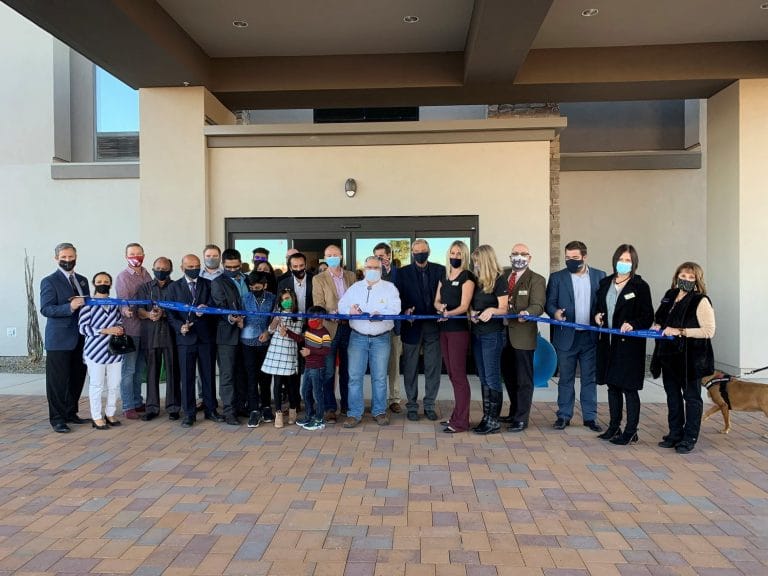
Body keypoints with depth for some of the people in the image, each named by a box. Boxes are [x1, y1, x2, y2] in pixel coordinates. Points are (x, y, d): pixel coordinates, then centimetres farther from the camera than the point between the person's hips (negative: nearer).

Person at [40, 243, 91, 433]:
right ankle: (57, 419, 9)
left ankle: (70, 413, 25)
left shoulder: (82, 280, 16)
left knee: (77, 378, 11)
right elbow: (45, 309, -13)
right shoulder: (49, 281, -4)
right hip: (59, 340, -6)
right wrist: (69, 307, -26)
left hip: (80, 339, 6)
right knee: (58, 380, -1)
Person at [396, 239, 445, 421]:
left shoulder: (440, 270, 6)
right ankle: (412, 405, 18)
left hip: (434, 325, 1)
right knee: (410, 368, 7)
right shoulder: (403, 272, 5)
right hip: (412, 325, 0)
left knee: (433, 367, 6)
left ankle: (429, 405, 20)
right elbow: (399, 297, 0)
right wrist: (405, 310, -18)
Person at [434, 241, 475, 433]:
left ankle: (461, 421, 1)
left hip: (459, 329, -7)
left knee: (458, 374, -5)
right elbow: (436, 301, 14)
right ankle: (457, 415, 21)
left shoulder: (467, 277, -6)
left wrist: (448, 313, -29)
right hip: (444, 329, 7)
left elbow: (464, 306, -13)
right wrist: (440, 307, -8)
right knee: (452, 374, 11)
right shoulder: (444, 277, 15)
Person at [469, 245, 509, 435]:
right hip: (477, 333, 7)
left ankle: (494, 421, 4)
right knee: (483, 378, 11)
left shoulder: (499, 279, -8)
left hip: (492, 334, -7)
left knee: (492, 378, -3)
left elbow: (504, 308, -11)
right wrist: (472, 313, -5)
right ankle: (486, 417, 18)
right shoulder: (477, 280, 12)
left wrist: (491, 310, -30)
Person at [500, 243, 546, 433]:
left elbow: (538, 305, -15)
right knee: (508, 376, 17)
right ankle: (514, 412, 33)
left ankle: (521, 418, 13)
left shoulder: (536, 280, -3)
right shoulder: (503, 277, 14)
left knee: (523, 379, 2)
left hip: (523, 335, -6)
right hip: (504, 334, 6)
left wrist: (527, 313, -36)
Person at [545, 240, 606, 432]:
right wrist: (555, 312, -19)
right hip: (566, 336, -1)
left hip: (591, 336, 1)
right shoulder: (557, 278, 3)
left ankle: (590, 416, 19)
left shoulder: (600, 276, 5)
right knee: (566, 378, 8)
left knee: (590, 378, 9)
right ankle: (564, 416, 18)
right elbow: (549, 302, 1)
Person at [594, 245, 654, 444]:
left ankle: (631, 432, 11)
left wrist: (633, 325, -25)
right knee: (612, 385, 14)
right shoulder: (605, 283, 10)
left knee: (629, 388, 0)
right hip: (608, 342, 6)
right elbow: (599, 306, 21)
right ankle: (614, 427, 26)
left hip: (630, 344, -6)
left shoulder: (640, 286, -6)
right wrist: (597, 316, 0)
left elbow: (648, 316, -8)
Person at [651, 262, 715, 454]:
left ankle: (689, 438, 17)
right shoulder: (670, 296, 9)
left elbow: (709, 330, -18)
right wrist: (657, 326, 2)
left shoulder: (701, 301, -11)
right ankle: (675, 434, 28)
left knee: (691, 397, 7)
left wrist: (680, 331, -21)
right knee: (673, 395, 15)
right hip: (669, 355, 7)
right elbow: (660, 319, 24)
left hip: (691, 357, -7)